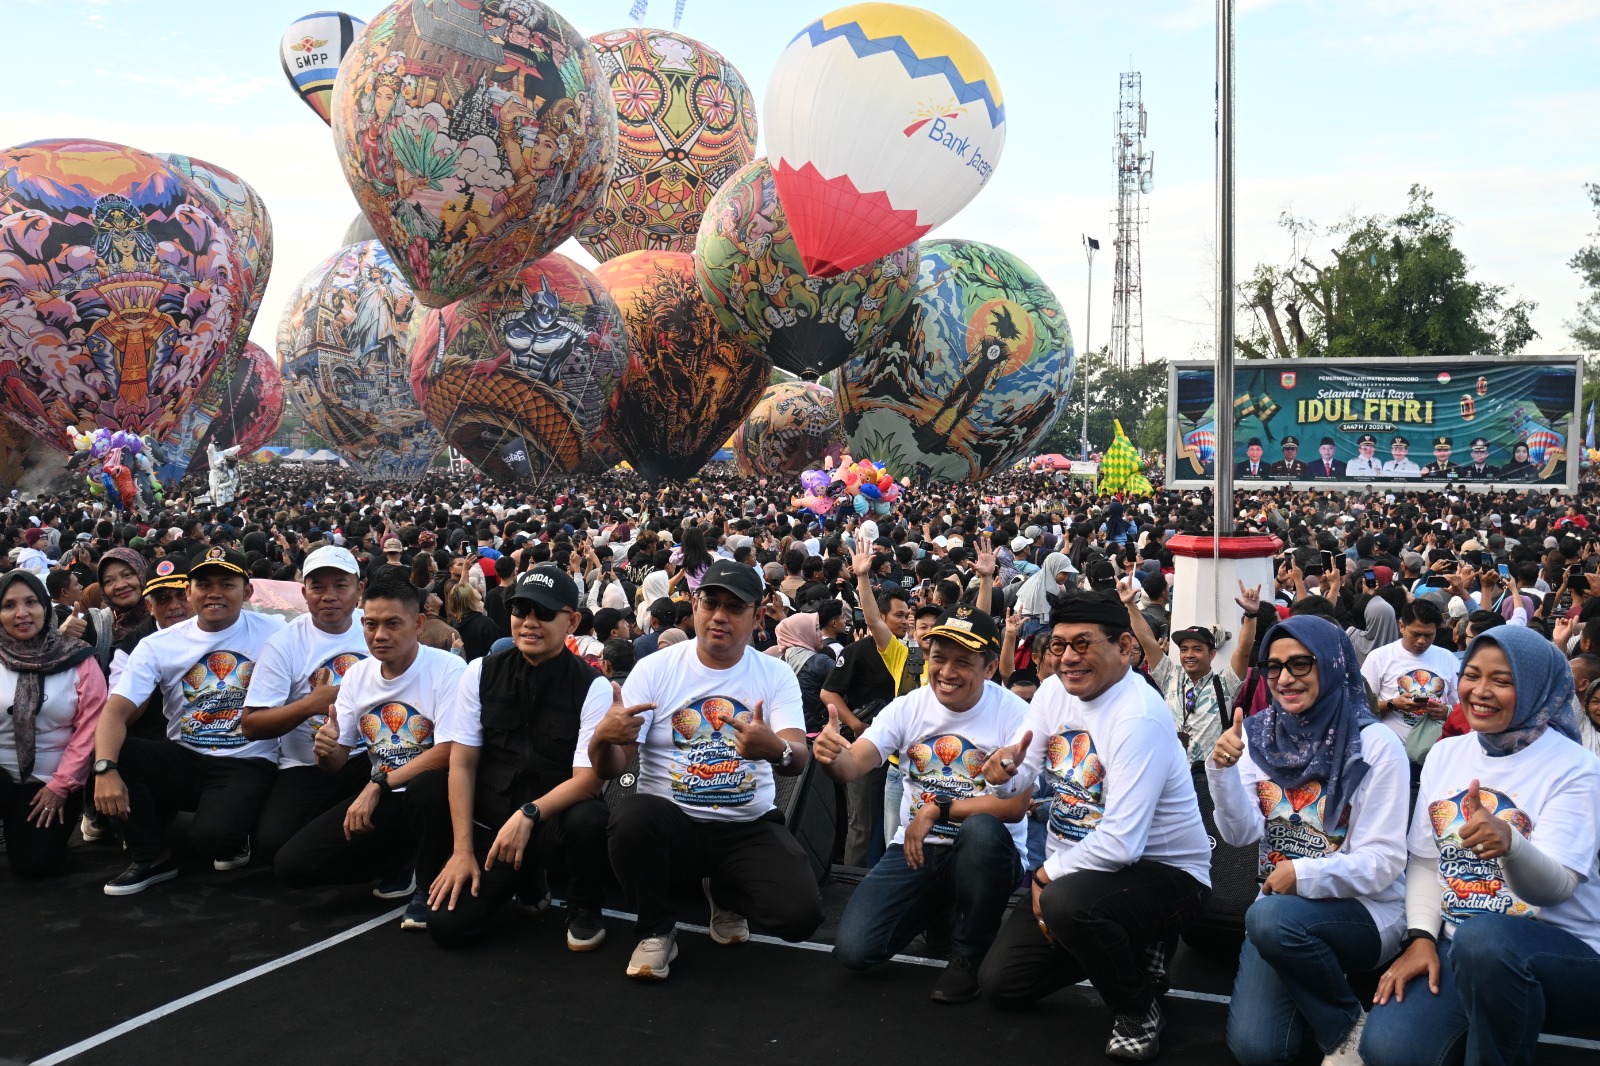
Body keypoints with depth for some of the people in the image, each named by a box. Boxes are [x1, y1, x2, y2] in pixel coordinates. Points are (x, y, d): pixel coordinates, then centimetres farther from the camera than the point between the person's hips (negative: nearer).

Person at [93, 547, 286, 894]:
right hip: (182, 760, 4)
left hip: (248, 764, -4)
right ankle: (152, 857, -1)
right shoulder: (158, 645, 1)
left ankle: (232, 839, 10)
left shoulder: (274, 632, -4)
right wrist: (105, 770, -28)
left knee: (215, 837, -32)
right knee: (109, 752, -22)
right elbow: (116, 711, -9)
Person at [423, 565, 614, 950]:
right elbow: (462, 763, -2)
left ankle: (584, 911, -3)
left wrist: (528, 815, -27)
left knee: (588, 820, -36)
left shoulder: (592, 687, -10)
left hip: (554, 821, -3)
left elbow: (588, 779, -13)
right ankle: (524, 881, 16)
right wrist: (462, 850, -9)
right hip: (490, 823, 3)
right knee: (447, 924, -17)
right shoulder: (482, 673, -1)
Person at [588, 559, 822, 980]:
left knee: (800, 914, -23)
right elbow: (609, 769, -7)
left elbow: (799, 760, -14)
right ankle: (656, 931, -5)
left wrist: (776, 750, -40)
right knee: (632, 816, -35)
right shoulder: (655, 668, -3)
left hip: (749, 827, 1)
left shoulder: (777, 675, 0)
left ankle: (726, 894, 14)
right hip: (672, 822, -1)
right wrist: (604, 737, -33)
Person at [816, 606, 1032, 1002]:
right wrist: (831, 756, -38)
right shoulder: (908, 708, -2)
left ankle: (968, 955, -11)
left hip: (986, 852, -3)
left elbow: (1014, 806, -18)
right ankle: (935, 910, 19)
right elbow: (851, 766, -14)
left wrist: (936, 810, -17)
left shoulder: (1014, 714, -11)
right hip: (915, 849, 3)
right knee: (853, 948, -15)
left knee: (982, 829, -38)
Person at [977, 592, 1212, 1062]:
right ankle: (1128, 950, 21)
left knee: (1066, 901, -38)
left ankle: (1137, 1009, -9)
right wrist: (1004, 772, -19)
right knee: (999, 983, 5)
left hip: (1164, 874, -8)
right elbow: (1021, 781, 5)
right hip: (1074, 867, 8)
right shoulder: (1053, 691, -1)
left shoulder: (1139, 718, -26)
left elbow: (1121, 844, -30)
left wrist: (1047, 875, -16)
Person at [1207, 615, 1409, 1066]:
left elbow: (1382, 863, -15)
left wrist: (1305, 875, -30)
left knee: (1271, 917, -35)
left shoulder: (1375, 745, -13)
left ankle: (1348, 1023, -8)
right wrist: (1223, 771, -22)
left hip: (1364, 911, -3)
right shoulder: (1260, 733, 0)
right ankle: (1310, 1001, 19)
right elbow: (1241, 834, -6)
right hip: (1279, 902, 4)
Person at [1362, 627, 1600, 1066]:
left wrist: (1509, 844, -40)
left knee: (1483, 937, -39)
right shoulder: (1445, 754, 7)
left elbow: (1557, 887, -19)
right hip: (1456, 944, 4)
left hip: (1561, 951, -3)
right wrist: (1421, 937, -6)